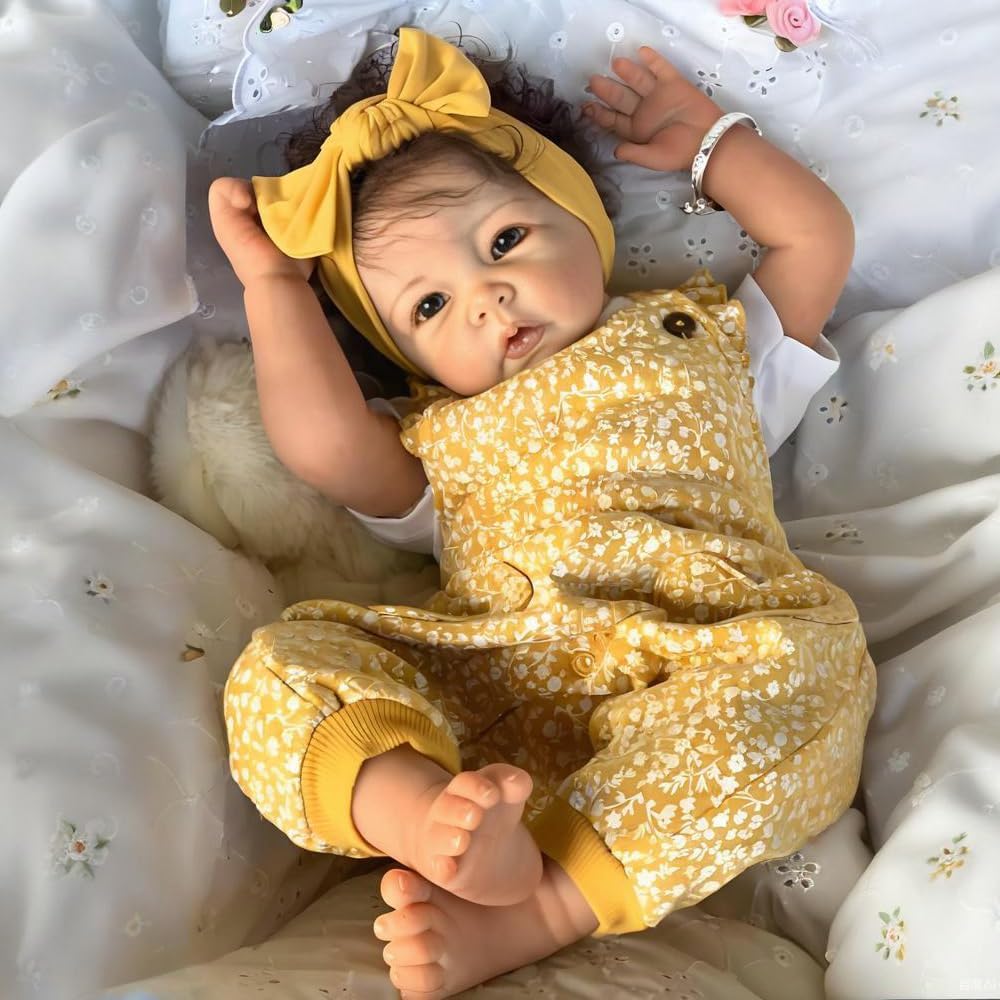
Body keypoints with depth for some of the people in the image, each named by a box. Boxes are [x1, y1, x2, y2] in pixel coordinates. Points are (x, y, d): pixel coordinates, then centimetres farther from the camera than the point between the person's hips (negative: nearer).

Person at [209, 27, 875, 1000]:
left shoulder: (691, 334, 29)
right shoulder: (439, 435, 26)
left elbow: (819, 236, 31)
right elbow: (322, 441, 7)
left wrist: (706, 139, 36)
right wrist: (274, 280, 17)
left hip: (689, 673, -1)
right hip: (484, 690, 2)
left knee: (805, 660, -35)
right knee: (282, 664, -18)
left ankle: (533, 913, -40)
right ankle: (432, 816, -48)